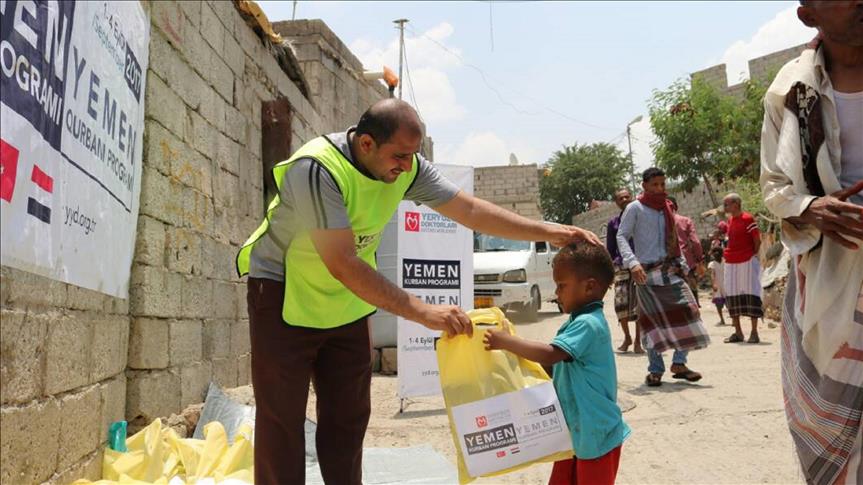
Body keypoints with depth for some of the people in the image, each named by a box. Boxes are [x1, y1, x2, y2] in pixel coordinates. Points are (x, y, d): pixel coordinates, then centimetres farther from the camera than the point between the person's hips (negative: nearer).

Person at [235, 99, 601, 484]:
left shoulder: (406, 167, -11)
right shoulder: (316, 168, -31)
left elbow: (470, 209, -6)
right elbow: (343, 265, -35)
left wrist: (550, 232, -11)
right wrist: (423, 312, -36)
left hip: (346, 303, 6)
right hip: (285, 294, -6)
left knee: (348, 417, 10)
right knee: (282, 421, -2)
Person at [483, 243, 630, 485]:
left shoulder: (588, 324, -22)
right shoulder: (577, 321, 9)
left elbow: (550, 355, -34)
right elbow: (552, 366, 15)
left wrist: (506, 341, -30)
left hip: (597, 437, -9)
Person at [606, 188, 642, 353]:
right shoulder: (614, 223, 11)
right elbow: (610, 249, 14)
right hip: (621, 266, 1)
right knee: (620, 302, -6)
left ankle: (637, 341, 10)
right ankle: (627, 337, 17)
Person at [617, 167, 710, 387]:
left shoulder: (667, 208, 17)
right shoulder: (635, 208, -1)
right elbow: (621, 237, -8)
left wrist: (682, 264, 12)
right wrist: (632, 262, -22)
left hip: (670, 270, 5)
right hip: (646, 272, -5)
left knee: (687, 310, -5)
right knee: (652, 319, -3)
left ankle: (679, 363, 7)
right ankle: (655, 369, 8)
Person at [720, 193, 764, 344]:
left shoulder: (748, 218, -9)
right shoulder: (730, 220, 12)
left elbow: (757, 240, -7)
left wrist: (754, 256, -5)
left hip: (747, 262, -7)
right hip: (731, 263, 7)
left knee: (750, 295, -3)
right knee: (732, 296, 7)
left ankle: (754, 333, 2)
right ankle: (737, 332, 14)